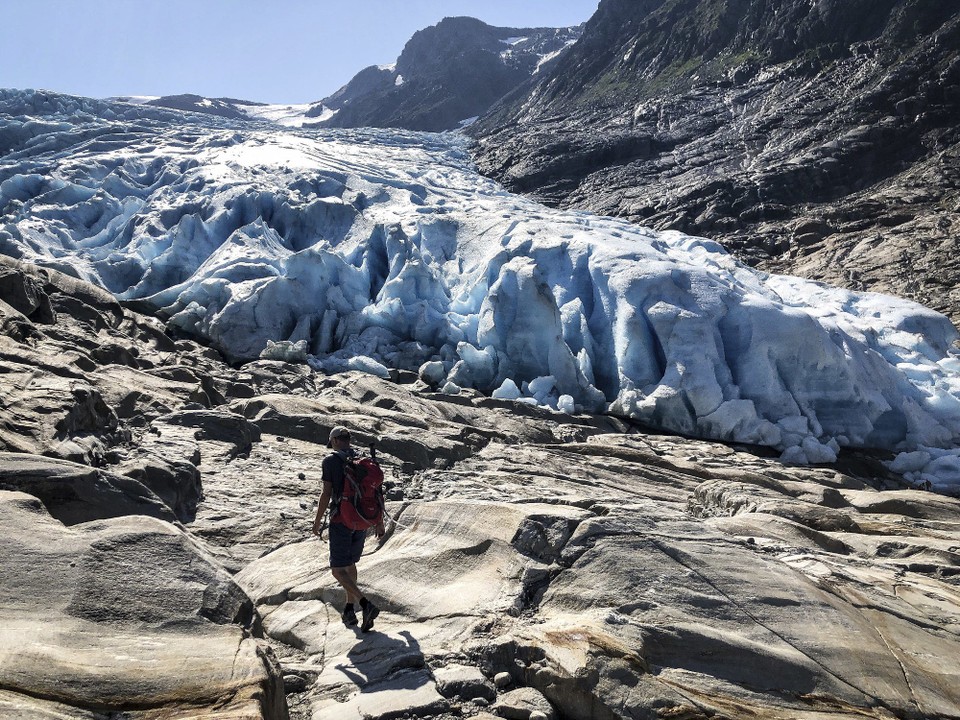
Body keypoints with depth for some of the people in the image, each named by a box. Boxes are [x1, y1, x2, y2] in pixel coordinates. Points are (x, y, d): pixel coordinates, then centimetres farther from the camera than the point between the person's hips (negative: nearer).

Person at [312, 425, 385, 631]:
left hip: (341, 520, -6)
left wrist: (317, 521, 0)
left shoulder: (330, 460, -7)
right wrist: (379, 521, 12)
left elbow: (326, 493, -11)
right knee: (350, 563, 22)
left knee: (338, 570, -2)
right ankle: (349, 610, 24)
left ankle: (366, 605, -19)